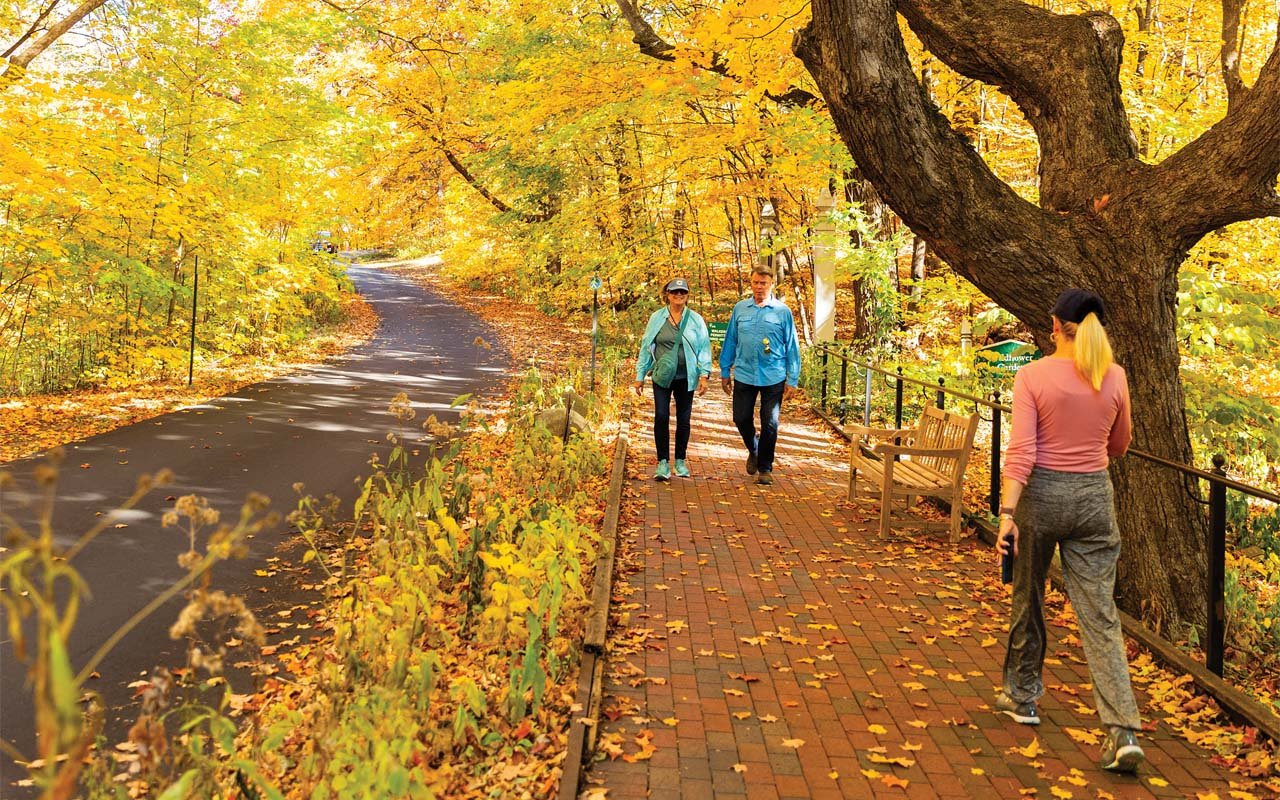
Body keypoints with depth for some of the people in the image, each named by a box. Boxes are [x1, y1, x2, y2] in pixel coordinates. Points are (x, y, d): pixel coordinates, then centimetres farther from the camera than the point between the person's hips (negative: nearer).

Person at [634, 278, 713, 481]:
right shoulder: (657, 318, 4)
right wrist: (640, 375, 6)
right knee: (661, 416, -9)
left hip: (686, 378, 1)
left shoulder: (695, 319, 3)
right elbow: (646, 346, 8)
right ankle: (663, 462, -3)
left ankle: (681, 461, 20)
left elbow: (704, 347, 4)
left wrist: (704, 374, -5)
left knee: (683, 419, 7)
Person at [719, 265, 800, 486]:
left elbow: (792, 347, 1)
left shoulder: (783, 312, -2)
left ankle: (765, 468, 17)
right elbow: (730, 341, 11)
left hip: (773, 378, -2)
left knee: (770, 424, 3)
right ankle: (753, 450, 36)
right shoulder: (740, 309, 4)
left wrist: (792, 380, -2)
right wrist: (725, 371, 11)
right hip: (744, 375, 2)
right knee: (741, 418, 6)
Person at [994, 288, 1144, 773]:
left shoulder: (1033, 376, -10)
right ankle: (1123, 731, -7)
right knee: (1100, 615, 2)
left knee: (1029, 600, 17)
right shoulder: (1114, 378, 0)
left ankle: (1022, 698, 33)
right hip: (1094, 496, 2)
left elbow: (1021, 451, -17)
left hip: (1041, 494, -2)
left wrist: (1007, 512, -18)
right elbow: (1118, 447, 13)